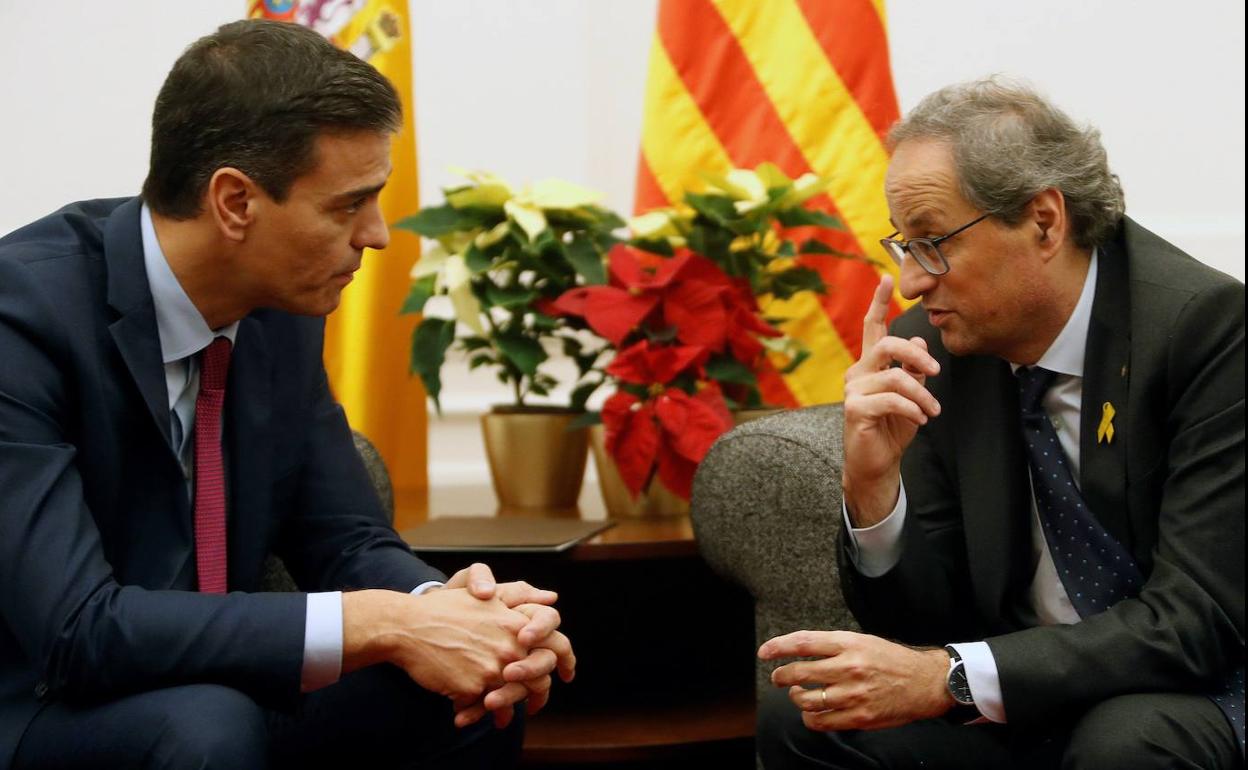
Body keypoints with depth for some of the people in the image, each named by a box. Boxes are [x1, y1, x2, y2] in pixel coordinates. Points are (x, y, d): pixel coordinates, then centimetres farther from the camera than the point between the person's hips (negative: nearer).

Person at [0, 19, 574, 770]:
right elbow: (78, 629, -31)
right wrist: (378, 625, -31)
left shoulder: (280, 307, -3)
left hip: (214, 702, 6)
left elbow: (345, 538, 3)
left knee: (469, 691, -13)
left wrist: (440, 605, -20)